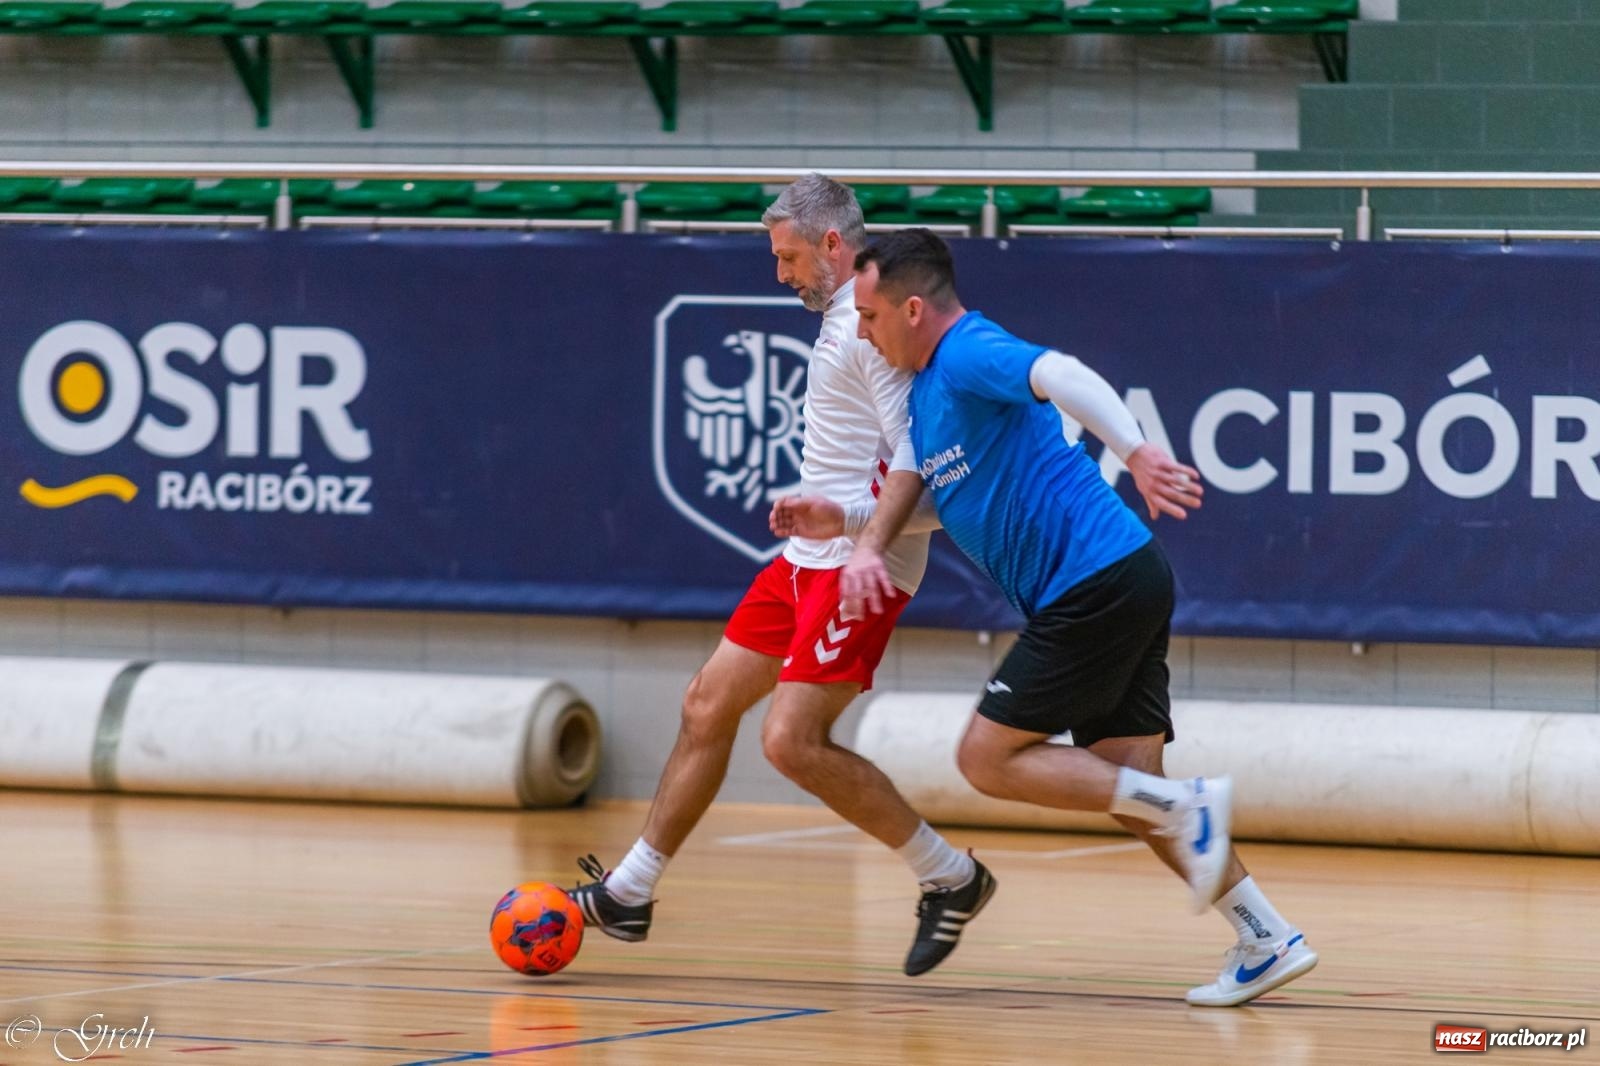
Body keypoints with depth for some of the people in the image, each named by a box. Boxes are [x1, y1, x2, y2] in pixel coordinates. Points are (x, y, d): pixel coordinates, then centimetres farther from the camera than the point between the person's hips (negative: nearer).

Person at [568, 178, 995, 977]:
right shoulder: (841, 318, 15)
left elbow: (913, 453, -23)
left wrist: (872, 544, -34)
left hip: (855, 569, -10)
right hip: (808, 556, 10)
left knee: (793, 740, -16)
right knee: (707, 706, 12)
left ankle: (951, 879, -4)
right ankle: (628, 895, 21)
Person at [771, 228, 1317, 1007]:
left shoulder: (970, 356, -12)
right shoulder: (928, 386, 19)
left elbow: (1062, 375, -33)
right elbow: (947, 498, 33)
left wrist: (1136, 453, -49)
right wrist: (845, 519, 23)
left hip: (1098, 583, -10)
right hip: (1125, 589, 10)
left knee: (988, 759, -5)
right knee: (1124, 784, 8)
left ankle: (1185, 806, -10)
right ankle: (1268, 941, 6)